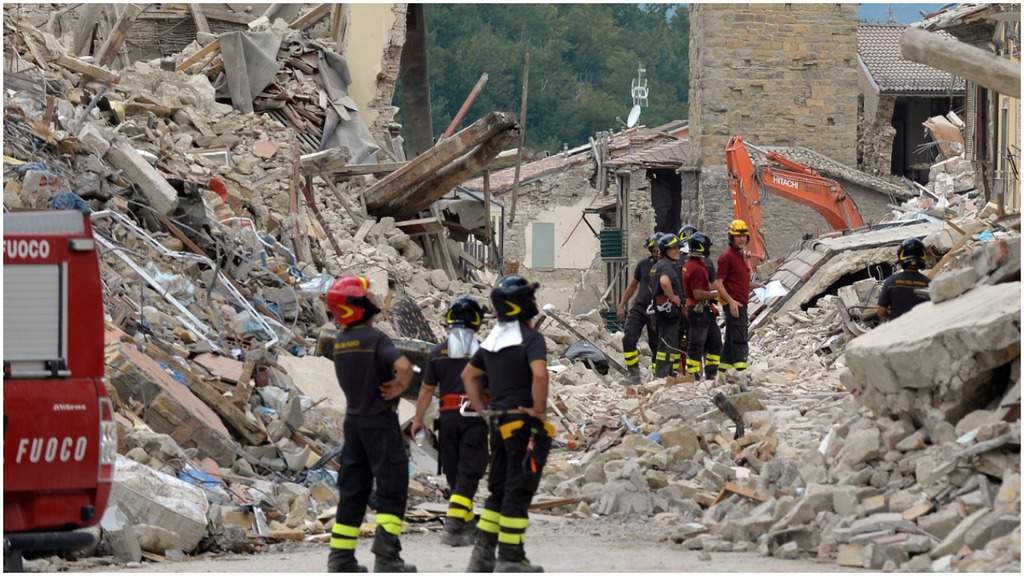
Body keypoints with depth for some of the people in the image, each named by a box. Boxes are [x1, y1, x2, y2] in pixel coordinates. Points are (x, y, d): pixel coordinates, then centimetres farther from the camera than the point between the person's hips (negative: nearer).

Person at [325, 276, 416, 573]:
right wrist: (400, 386, -13)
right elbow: (403, 365, -32)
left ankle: (341, 558, 11)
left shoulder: (339, 342, 6)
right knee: (391, 488, -2)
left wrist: (391, 382, 4)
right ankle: (386, 556, -9)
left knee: (352, 489, 12)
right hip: (380, 420, -7)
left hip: (353, 420, 7)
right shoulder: (374, 338, -17)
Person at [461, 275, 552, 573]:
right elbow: (539, 373, -30)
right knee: (518, 492, -3)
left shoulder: (493, 339, 12)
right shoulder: (530, 338, -14)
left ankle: (482, 555, 14)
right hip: (525, 423, -8)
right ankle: (510, 559, -1)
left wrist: (482, 409, 20)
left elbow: (469, 374, 23)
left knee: (499, 489, 15)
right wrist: (539, 410, -18)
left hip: (499, 422, 8)